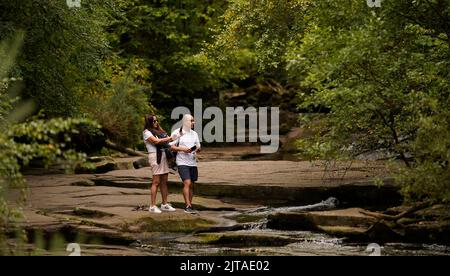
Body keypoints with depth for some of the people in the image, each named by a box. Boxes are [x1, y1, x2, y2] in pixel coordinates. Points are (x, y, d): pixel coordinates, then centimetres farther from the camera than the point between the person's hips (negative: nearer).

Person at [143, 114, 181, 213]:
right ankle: (152, 206, -8)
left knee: (164, 181, 8)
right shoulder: (147, 132, -3)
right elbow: (156, 141, -15)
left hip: (163, 156, 8)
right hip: (154, 156, -8)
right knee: (156, 182, -9)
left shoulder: (159, 131, 21)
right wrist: (170, 138, -15)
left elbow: (165, 142, 18)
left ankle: (165, 204, 13)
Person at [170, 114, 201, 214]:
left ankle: (189, 206, 12)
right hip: (182, 162, -6)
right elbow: (171, 146, -5)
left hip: (193, 162, 6)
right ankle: (188, 206, -21)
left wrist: (197, 149, -7)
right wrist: (182, 149, -18)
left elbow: (198, 148, 17)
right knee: (187, 183, -18)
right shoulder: (177, 133, -3)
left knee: (191, 185, 6)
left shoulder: (194, 134, 14)